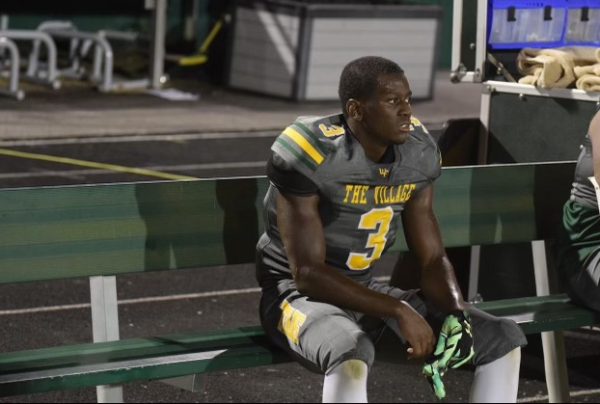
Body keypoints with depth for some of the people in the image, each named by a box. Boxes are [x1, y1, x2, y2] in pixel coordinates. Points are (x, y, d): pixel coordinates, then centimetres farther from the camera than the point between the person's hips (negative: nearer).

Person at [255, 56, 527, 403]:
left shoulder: (418, 153, -3)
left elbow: (433, 259, 4)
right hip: (299, 292, -7)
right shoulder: (309, 153, -23)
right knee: (352, 356, -41)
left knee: (504, 338, -4)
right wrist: (398, 312, -28)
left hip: (367, 291, 7)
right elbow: (307, 272, -24)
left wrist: (458, 315, -17)